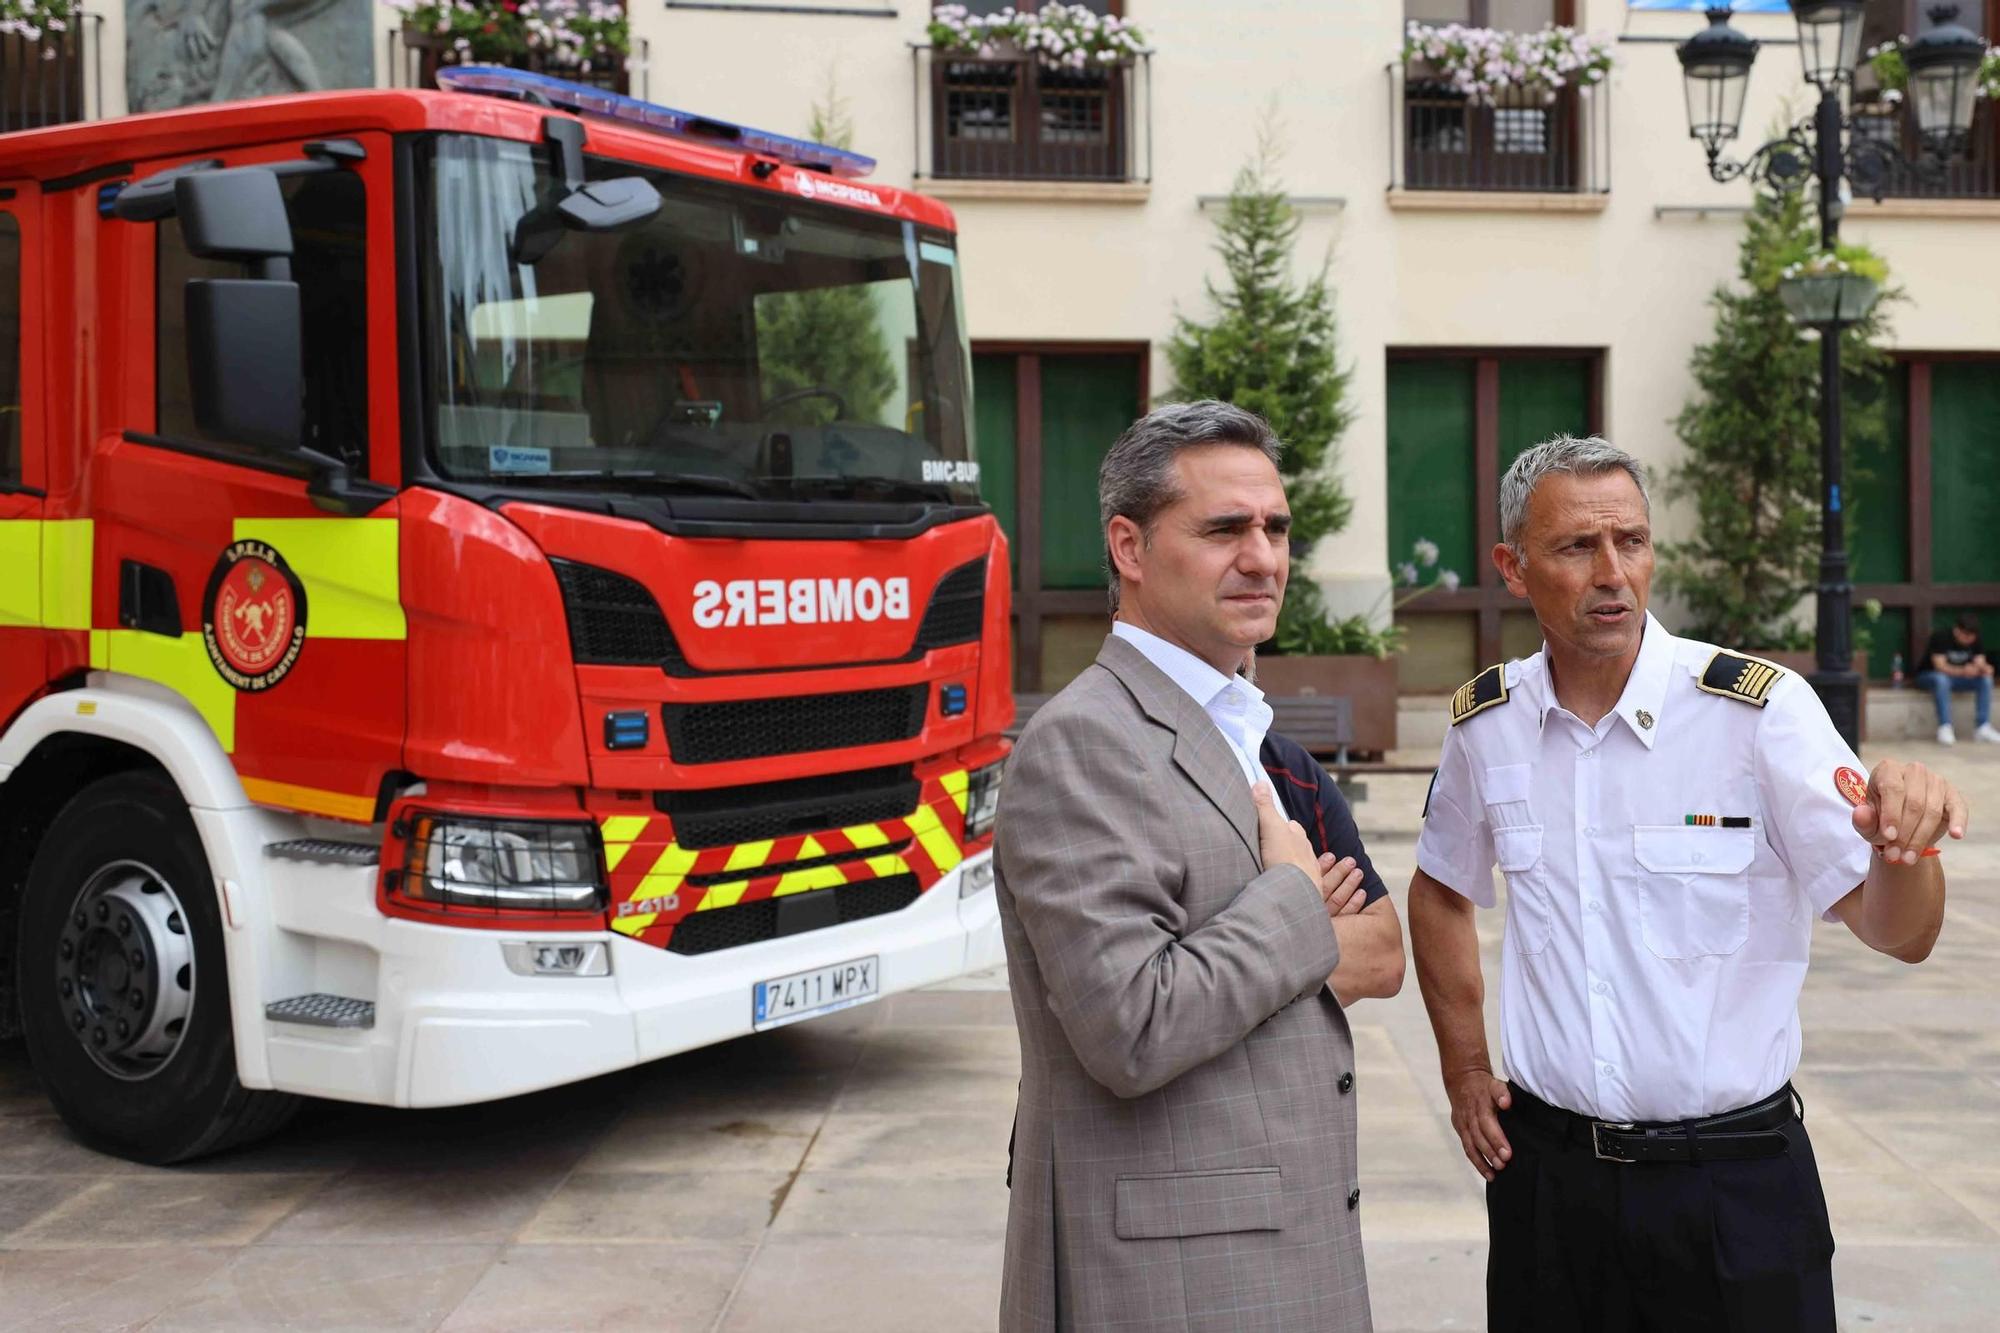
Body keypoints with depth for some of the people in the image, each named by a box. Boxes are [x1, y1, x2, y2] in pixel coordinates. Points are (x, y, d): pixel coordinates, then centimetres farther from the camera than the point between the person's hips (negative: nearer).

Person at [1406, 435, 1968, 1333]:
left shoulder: (1760, 708, -11)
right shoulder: (1485, 722, -1)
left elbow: (1898, 934, -14)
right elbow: (1441, 891, 17)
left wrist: (1902, 842, -35)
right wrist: (1464, 1071, 12)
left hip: (1735, 1183, -2)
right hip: (1545, 1169, 3)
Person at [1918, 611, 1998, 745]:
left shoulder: (1976, 641, -7)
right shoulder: (1941, 637, -23)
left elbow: (1979, 663, -14)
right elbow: (1940, 666, -31)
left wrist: (1984, 668, -40)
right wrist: (1962, 671, -48)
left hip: (1958, 678, 5)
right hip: (1931, 676, -5)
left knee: (1986, 679, -20)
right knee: (1941, 679, -40)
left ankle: (1984, 728, -24)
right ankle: (1945, 728, -41)